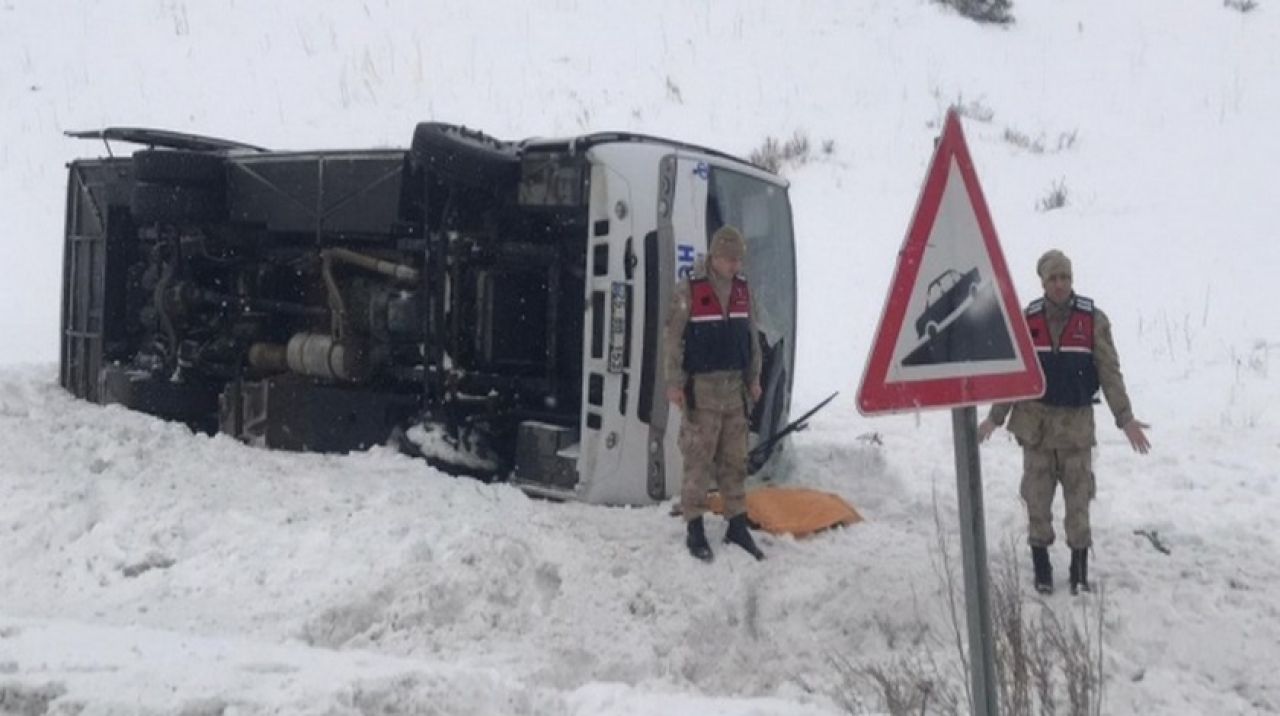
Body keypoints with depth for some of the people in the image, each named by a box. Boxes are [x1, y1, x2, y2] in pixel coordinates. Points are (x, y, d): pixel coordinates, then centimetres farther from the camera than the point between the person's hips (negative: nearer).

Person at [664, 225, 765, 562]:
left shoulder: (743, 290, 8)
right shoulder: (690, 290, -8)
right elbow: (674, 338, -8)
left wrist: (754, 377, 15)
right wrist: (674, 383, -10)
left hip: (735, 386, 5)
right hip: (701, 387, -5)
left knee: (734, 458, 9)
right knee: (699, 459, -3)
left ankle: (738, 525, 17)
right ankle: (695, 529, 6)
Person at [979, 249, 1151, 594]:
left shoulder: (1093, 320, -4)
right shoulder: (1027, 320, 0)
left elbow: (1109, 371, -4)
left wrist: (1125, 417, -12)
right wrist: (995, 417, 1)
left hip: (1077, 421, -1)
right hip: (1035, 420, 1)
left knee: (1079, 497, 4)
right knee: (1037, 497, 6)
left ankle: (1080, 570, 16)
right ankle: (1041, 568, 18)